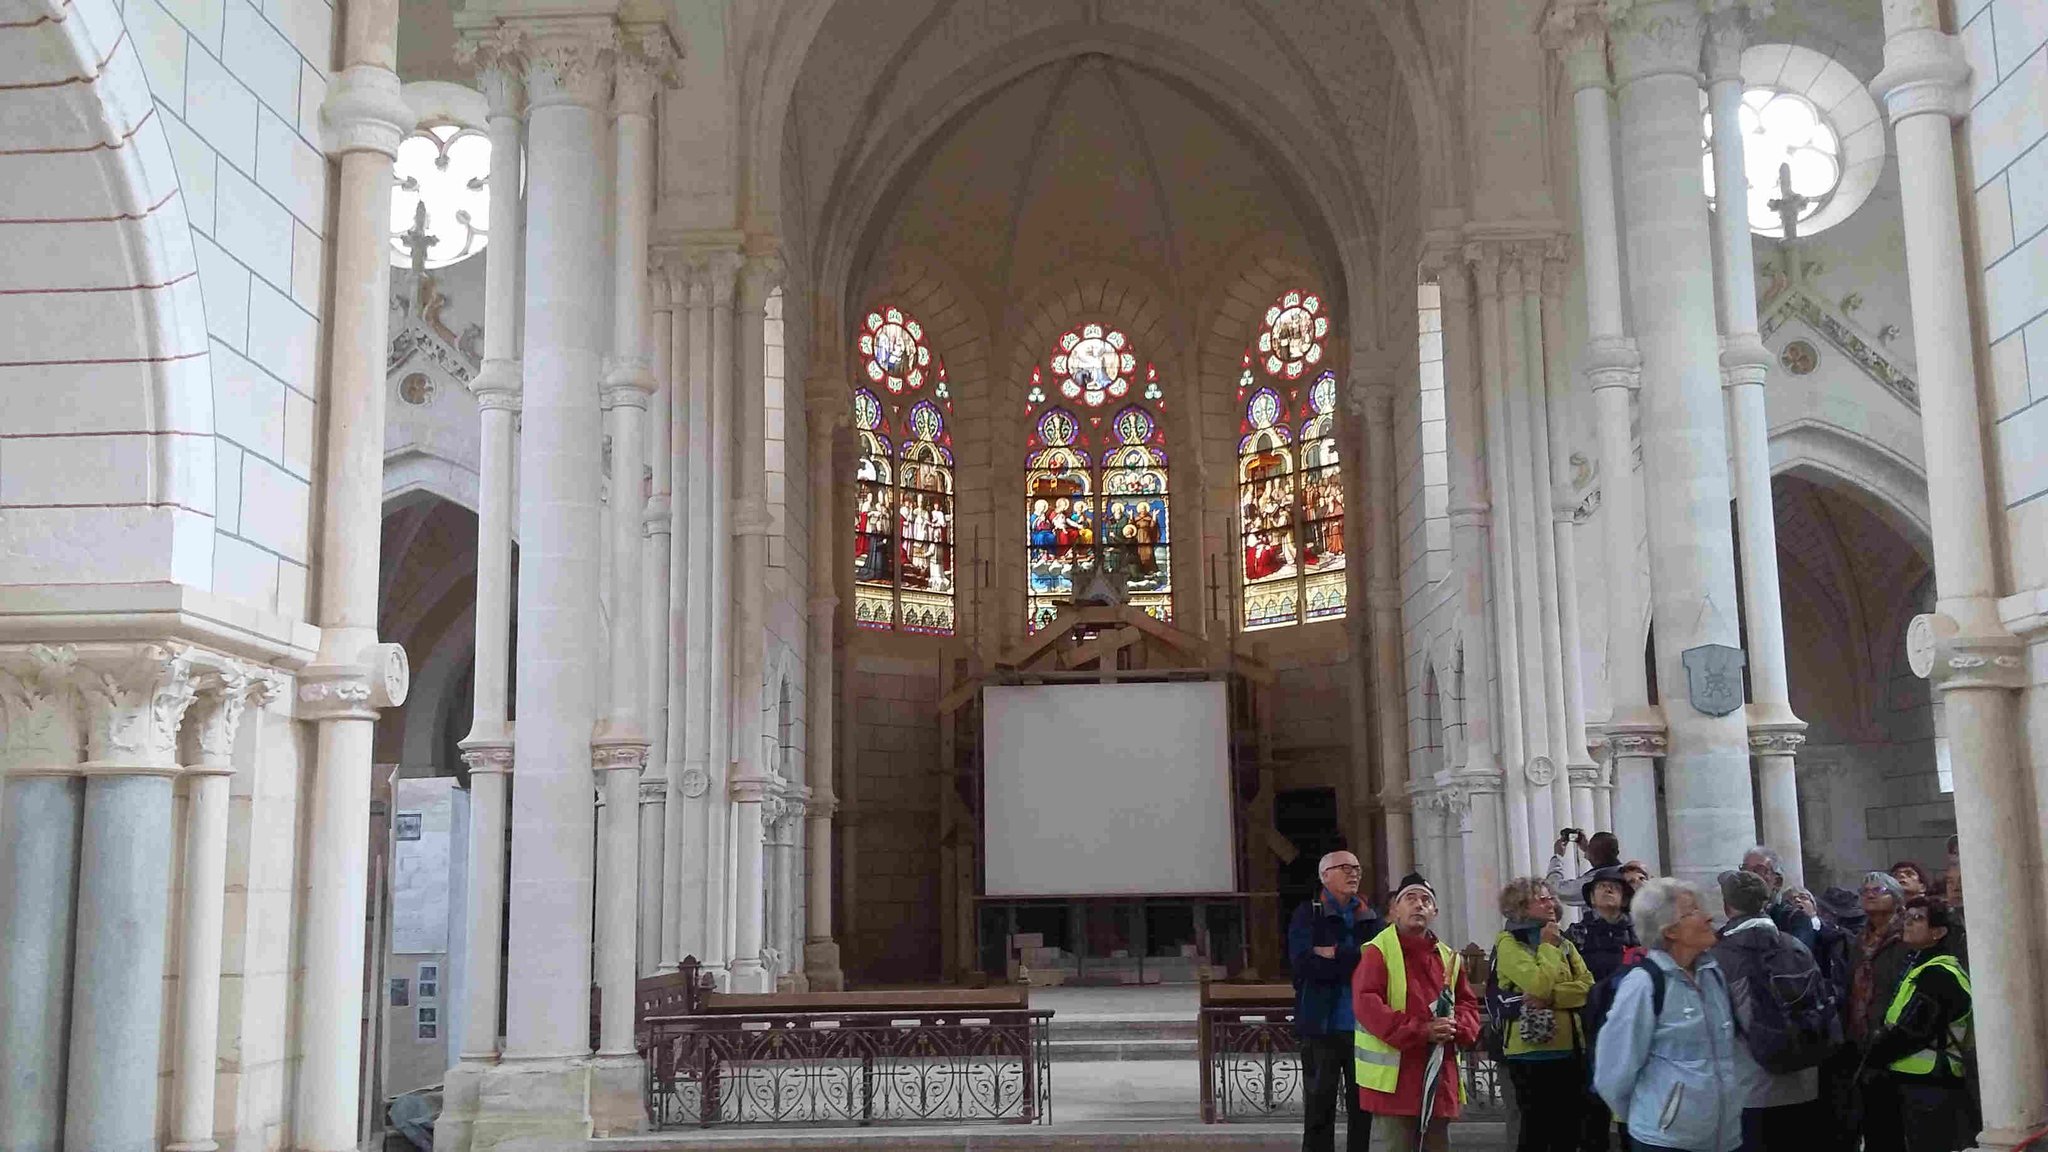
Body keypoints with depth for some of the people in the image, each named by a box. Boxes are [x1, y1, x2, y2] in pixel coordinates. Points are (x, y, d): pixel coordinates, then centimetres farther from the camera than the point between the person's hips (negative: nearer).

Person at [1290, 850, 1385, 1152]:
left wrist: (1336, 955, -11)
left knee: (1363, 1109, 8)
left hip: (1365, 1026, 3)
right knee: (1319, 1108, 1)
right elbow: (1304, 963, -13)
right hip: (1322, 1025, -3)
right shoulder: (1307, 915, 2)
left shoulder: (1371, 918, 13)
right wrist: (1356, 958, -10)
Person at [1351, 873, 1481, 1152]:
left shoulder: (1448, 957, 16)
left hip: (1440, 1076, 7)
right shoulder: (1378, 952, -5)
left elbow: (1468, 1004, 17)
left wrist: (1456, 1028, -8)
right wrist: (1421, 1031, -22)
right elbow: (1366, 1004, -16)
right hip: (1395, 1076, -7)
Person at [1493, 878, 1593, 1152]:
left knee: (1569, 1130, 11)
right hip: (1533, 1050, -7)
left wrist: (1551, 997, -16)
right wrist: (1547, 947, -6)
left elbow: (1588, 986, 0)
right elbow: (1539, 985, -21)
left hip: (1570, 1048, 7)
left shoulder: (1563, 942, 15)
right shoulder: (1509, 943, -6)